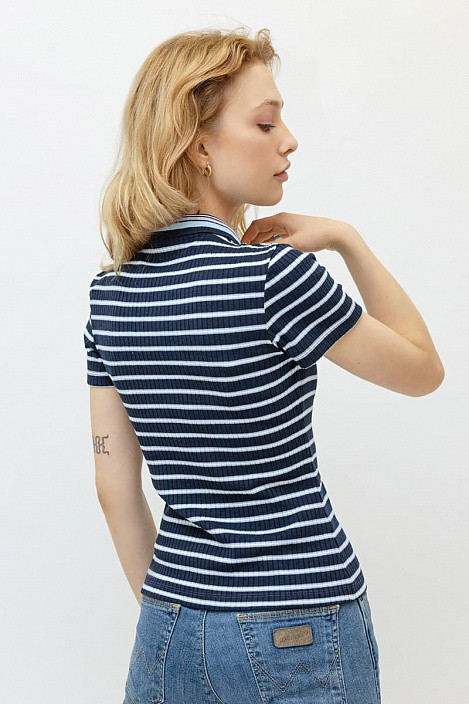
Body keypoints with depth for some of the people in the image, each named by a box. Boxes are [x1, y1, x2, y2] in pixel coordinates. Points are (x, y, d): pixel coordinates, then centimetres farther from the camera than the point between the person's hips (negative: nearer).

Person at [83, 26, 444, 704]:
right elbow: (423, 370, -4)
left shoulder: (110, 291, -1)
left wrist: (165, 609, 14)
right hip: (299, 632, -5)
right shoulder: (275, 276, -21)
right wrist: (349, 241, -1)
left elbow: (116, 488, 4)